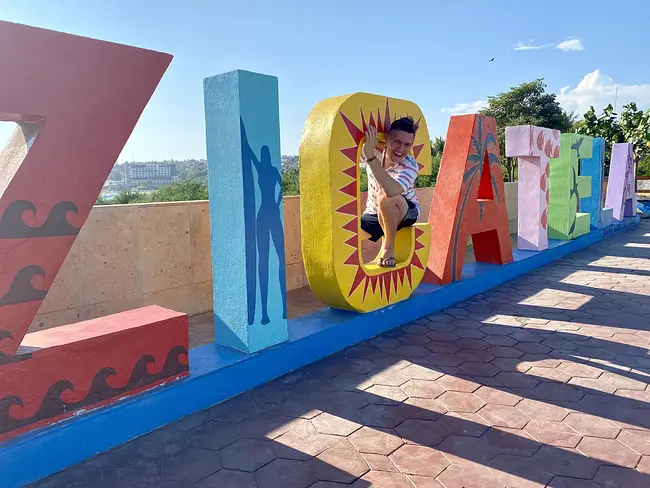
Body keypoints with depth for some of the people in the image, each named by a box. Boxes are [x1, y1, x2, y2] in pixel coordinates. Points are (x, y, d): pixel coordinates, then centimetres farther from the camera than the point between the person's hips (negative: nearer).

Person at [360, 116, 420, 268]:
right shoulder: (374, 151, -16)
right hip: (374, 213, 4)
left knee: (385, 197, -38)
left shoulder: (410, 165, -29)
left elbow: (392, 191, -49)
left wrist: (372, 157, -51)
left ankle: (389, 247, -15)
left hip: (405, 213, -4)